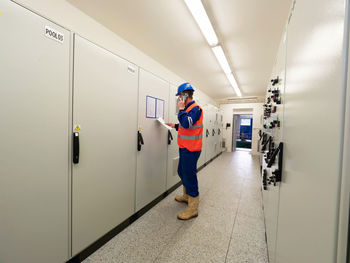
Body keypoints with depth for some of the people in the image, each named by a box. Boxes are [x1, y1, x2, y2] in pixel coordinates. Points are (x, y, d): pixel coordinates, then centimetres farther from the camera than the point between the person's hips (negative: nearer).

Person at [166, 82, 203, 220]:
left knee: (190, 175, -3)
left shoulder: (195, 108, -14)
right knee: (182, 172, 21)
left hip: (190, 149, -10)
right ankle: (186, 196, 41)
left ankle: (193, 208, 12)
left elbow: (187, 123, -30)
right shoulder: (188, 108, 16)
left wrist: (181, 109, -17)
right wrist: (175, 126, 18)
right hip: (185, 148, 10)